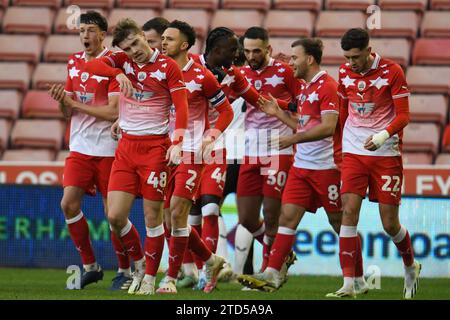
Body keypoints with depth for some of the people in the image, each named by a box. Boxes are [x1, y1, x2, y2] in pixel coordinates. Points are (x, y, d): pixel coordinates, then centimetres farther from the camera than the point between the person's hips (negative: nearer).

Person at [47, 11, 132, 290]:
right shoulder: (74, 62, 11)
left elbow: (114, 112, -17)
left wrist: (75, 103, -15)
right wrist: (62, 99, -7)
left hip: (107, 149, -6)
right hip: (80, 147, 6)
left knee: (113, 212, -1)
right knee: (69, 203, -5)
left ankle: (125, 271, 14)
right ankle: (90, 267, 9)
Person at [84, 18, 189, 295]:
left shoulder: (168, 66, -5)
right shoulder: (123, 62, 6)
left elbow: (181, 107, -9)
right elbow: (93, 65, -10)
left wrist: (177, 142, -21)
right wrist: (117, 74, -27)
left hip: (155, 147, -4)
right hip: (127, 145, 4)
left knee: (153, 215, -1)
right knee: (115, 216, -2)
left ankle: (150, 277, 10)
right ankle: (138, 262, 22)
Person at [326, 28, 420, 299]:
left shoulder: (392, 72, -9)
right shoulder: (344, 73, 4)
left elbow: (403, 115, -8)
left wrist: (382, 136, -25)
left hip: (387, 154, -3)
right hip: (353, 152, 3)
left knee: (390, 223, 0)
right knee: (349, 212, -11)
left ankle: (411, 266, 30)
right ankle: (349, 284, -12)